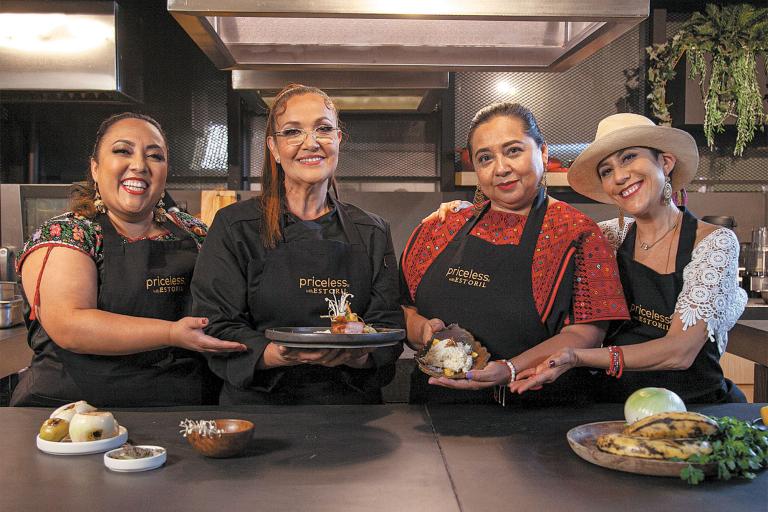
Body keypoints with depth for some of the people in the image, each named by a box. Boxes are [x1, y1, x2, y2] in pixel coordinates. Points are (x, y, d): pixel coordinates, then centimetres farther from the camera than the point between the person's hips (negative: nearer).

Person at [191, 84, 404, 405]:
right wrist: (281, 354, -21)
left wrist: (358, 354, -16)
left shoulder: (372, 233, 7)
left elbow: (389, 325, 5)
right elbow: (217, 327, -4)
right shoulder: (236, 226, 0)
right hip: (259, 405, -3)